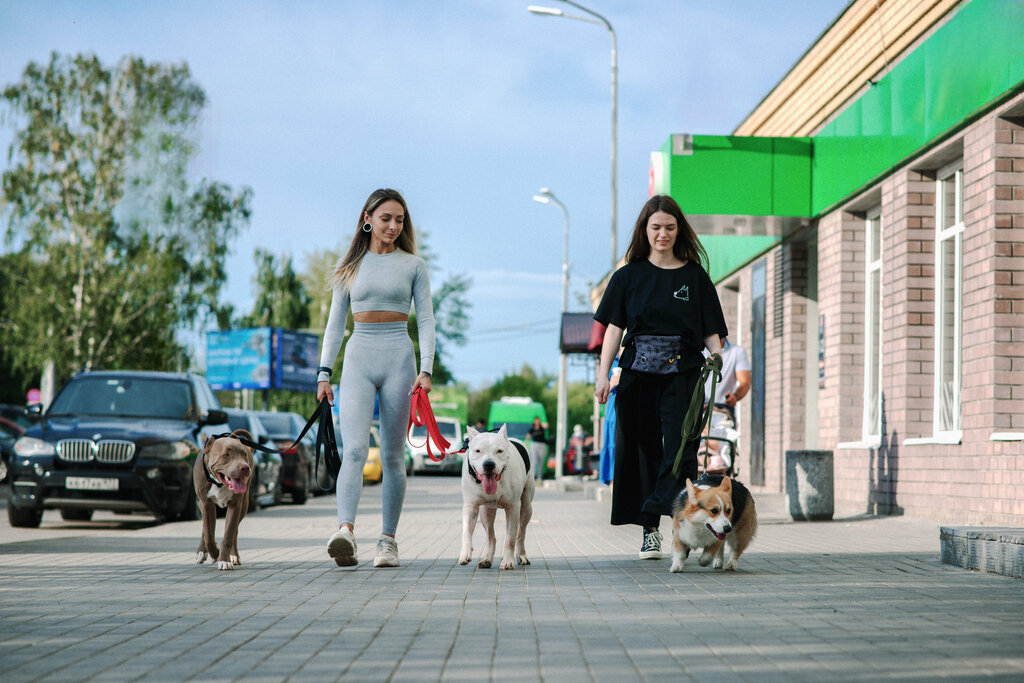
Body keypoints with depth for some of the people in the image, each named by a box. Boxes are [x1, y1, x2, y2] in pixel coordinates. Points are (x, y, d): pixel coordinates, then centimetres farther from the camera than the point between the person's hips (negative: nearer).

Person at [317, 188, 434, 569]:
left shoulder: (413, 265, 8)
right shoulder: (350, 266, 11)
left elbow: (425, 320, 4)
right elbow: (335, 323, 14)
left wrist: (425, 369, -8)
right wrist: (324, 372, 7)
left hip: (399, 360, 0)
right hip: (358, 360, 0)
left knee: (392, 455, 3)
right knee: (355, 448, -17)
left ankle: (388, 539, 11)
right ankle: (345, 531, -32)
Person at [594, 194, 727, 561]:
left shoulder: (695, 276, 8)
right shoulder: (629, 276, 10)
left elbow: (711, 330, 6)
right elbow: (614, 326, 6)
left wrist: (717, 356, -14)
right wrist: (603, 373, -4)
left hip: (682, 373, -1)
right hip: (638, 373, 1)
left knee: (679, 446, -14)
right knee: (642, 448, 2)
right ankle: (649, 530, 9)